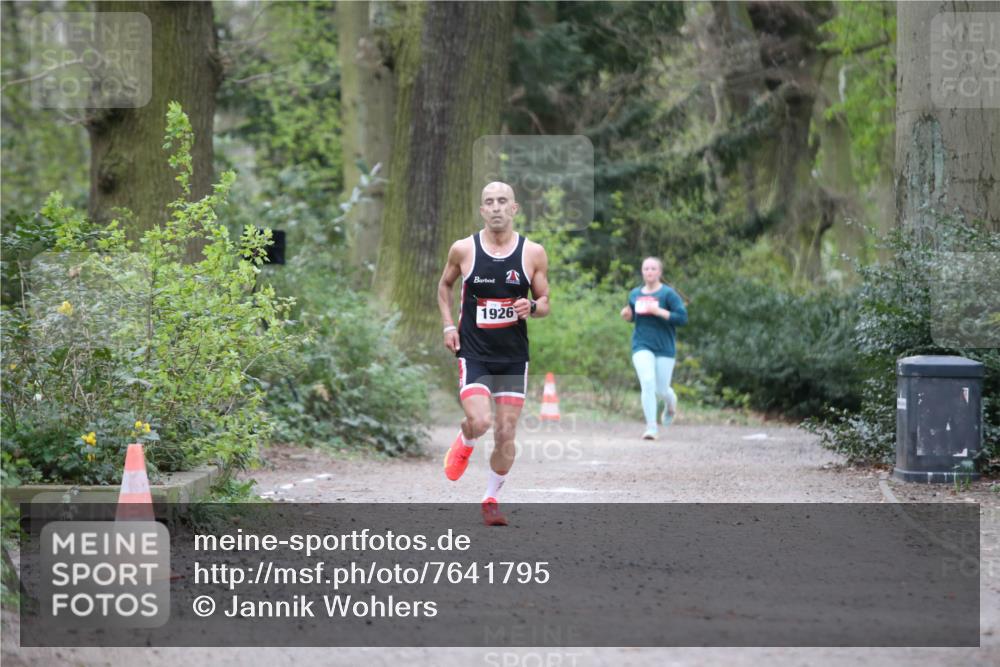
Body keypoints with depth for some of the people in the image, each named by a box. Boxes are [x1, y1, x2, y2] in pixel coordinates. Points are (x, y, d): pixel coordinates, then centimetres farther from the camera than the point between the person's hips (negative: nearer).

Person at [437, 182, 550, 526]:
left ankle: (491, 499, 21)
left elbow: (545, 302, 7)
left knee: (506, 434, 2)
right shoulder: (463, 249, -3)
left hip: (514, 356, 2)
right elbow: (444, 285, 15)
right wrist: (448, 325, 3)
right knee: (480, 422, -20)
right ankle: (464, 444, 17)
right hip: (473, 353, -2)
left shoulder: (533, 253, -2)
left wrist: (532, 307, -16)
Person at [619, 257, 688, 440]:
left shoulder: (668, 294, -7)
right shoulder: (635, 294, 6)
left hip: (665, 349, -2)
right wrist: (627, 315, -2)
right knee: (648, 383, -17)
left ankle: (671, 404, 43)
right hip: (642, 346, 2)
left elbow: (683, 317, -13)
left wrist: (659, 312, -23)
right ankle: (651, 427, -14)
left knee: (661, 390, 5)